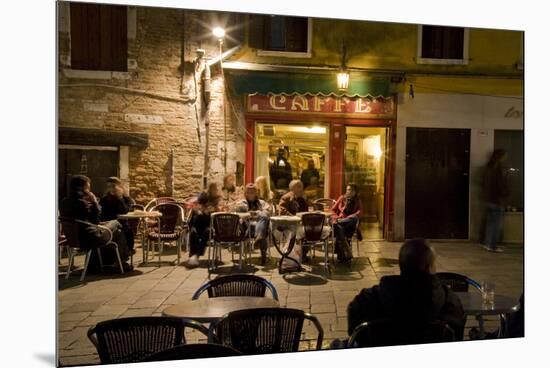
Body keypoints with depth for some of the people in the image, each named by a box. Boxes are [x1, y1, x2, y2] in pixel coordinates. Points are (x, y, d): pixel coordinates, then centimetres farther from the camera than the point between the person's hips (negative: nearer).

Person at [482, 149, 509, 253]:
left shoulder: (488, 168, 9)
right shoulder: (498, 168, -17)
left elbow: (485, 184, 15)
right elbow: (502, 185, -16)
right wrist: (505, 197, -4)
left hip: (488, 199, 9)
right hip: (497, 200, -8)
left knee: (490, 222, 15)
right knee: (497, 224, -1)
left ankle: (487, 243, 20)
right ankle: (492, 246, 3)